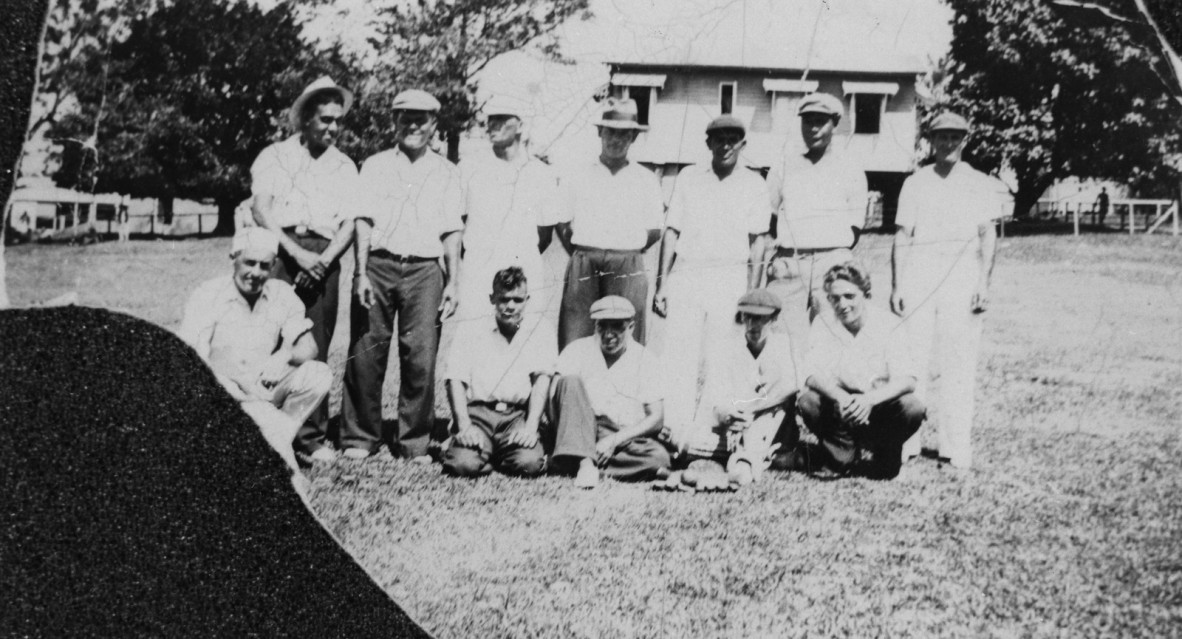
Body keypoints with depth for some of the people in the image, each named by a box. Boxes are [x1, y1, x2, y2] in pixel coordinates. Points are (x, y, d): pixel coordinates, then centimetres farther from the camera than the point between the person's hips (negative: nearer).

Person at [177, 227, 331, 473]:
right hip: (222, 391, -4)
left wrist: (285, 355, -26)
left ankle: (273, 445, -17)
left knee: (319, 375, -21)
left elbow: (308, 348, 0)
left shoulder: (282, 294, 6)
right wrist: (230, 387, -33)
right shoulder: (208, 295, -4)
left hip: (267, 388, 4)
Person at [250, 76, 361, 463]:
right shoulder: (274, 156, 11)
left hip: (323, 260, 2)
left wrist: (322, 260, -9)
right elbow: (260, 210, -1)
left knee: (315, 348, -1)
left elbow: (349, 225, 9)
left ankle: (312, 436, 3)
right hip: (279, 252, -2)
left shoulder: (344, 167, 18)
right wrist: (297, 252, -13)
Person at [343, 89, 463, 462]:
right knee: (366, 354, 0)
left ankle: (414, 442, 6)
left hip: (424, 269, 0)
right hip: (378, 265, 0)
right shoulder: (375, 166, 11)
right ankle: (360, 437, 11)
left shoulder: (446, 173, 13)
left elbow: (451, 232, 10)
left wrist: (452, 282, 3)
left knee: (421, 358, -5)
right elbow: (363, 221, 3)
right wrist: (361, 274, -6)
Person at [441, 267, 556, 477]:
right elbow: (455, 379, 3)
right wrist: (464, 426, -13)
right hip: (477, 412, 0)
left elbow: (542, 379, 1)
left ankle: (498, 458, 5)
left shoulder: (540, 331, 13)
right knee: (465, 464, -29)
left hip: (518, 415, 1)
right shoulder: (469, 330, 13)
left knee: (529, 462, -28)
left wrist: (531, 426, -14)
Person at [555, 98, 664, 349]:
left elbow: (654, 232, 11)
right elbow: (563, 225, 12)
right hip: (583, 270, 0)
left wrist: (626, 255, 9)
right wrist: (583, 256, 9)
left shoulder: (647, 181, 8)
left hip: (628, 271, 0)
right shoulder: (576, 178, 8)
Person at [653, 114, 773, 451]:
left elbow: (757, 243, 5)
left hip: (731, 277, -1)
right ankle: (676, 433, -5)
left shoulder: (754, 184, 8)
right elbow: (672, 231, 10)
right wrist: (662, 283, 4)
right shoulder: (689, 177, 11)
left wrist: (752, 293, -1)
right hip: (687, 274, 1)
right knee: (680, 357, -6)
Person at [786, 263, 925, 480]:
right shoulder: (823, 324, -6)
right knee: (807, 402, -27)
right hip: (840, 406, 1)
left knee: (913, 408, -30)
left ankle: (885, 457, 0)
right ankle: (842, 455, -3)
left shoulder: (887, 324, -12)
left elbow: (907, 380, -20)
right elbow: (813, 375, -16)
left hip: (880, 405, -1)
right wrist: (840, 397, -39)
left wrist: (870, 399, -39)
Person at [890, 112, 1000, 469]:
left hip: (962, 272, -1)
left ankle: (956, 448, 1)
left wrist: (983, 283, -4)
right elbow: (902, 236, 11)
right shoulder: (915, 183, 14)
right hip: (918, 271, 1)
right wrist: (896, 285, 4)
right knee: (911, 356, -4)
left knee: (959, 362, -3)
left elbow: (988, 237, 7)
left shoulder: (979, 184, 12)